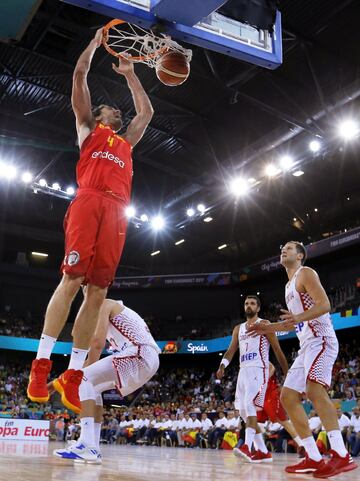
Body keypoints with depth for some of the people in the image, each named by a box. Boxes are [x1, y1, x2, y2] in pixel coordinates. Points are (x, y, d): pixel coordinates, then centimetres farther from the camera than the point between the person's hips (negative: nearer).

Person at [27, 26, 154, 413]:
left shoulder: (126, 142, 36)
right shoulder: (87, 129, 24)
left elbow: (146, 111, 45)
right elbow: (79, 75, 22)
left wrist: (129, 74, 47)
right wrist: (97, 40, 32)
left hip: (116, 212, 4)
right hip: (88, 203, -4)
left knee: (97, 293, -5)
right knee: (71, 281, -17)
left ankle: (72, 376, -4)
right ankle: (41, 366, -15)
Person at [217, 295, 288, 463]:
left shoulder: (264, 324, 2)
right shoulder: (238, 328, 19)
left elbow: (277, 350, 1)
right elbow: (231, 350, 11)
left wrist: (287, 373, 0)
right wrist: (222, 365, -8)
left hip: (258, 370, -7)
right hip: (243, 371, 7)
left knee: (250, 405, -25)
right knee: (244, 412, 6)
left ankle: (247, 447, -32)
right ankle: (263, 452, 13)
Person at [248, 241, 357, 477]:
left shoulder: (305, 273, -2)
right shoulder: (289, 286, 25)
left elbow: (325, 305, -15)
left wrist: (299, 317, -30)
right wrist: (269, 328, 25)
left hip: (321, 340, -10)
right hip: (306, 346, 10)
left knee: (314, 388, -30)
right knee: (288, 397, 3)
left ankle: (341, 455, -30)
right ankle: (314, 459, 3)